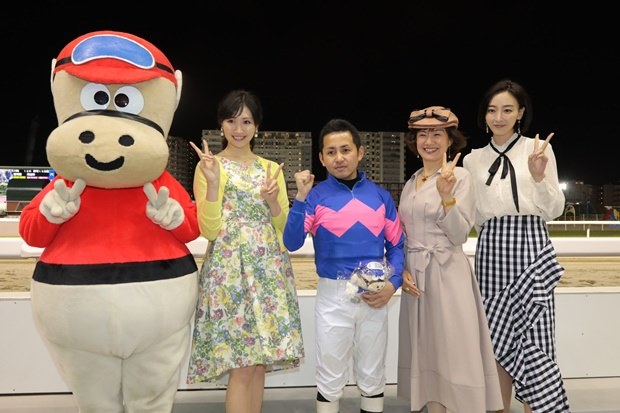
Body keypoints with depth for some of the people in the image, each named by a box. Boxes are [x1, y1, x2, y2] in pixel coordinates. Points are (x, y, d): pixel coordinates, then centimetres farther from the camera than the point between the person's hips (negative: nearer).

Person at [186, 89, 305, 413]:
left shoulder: (272, 168, 12)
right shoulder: (209, 167, 0)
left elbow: (284, 227, 9)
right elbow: (209, 231, -8)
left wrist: (273, 200, -9)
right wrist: (213, 182, -18)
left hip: (269, 272, 4)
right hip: (230, 272, -4)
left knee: (259, 362, 9)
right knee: (242, 367, -4)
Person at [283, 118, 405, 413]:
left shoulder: (381, 196, 3)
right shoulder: (316, 196, -4)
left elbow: (396, 246, 5)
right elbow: (292, 243, -14)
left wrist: (392, 283, -9)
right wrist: (300, 198, -22)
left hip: (374, 294, 2)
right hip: (332, 295, -2)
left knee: (372, 378, 17)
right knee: (330, 379, 12)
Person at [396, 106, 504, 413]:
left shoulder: (460, 177, -6)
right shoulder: (411, 183, 11)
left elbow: (459, 235, -13)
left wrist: (447, 197, -25)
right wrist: (402, 270, 0)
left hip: (447, 275, -6)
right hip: (416, 276, 6)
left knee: (452, 351, 0)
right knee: (426, 352, 14)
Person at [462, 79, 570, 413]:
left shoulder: (539, 149, 3)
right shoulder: (473, 159, 11)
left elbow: (554, 211, -1)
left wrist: (538, 177, -14)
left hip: (530, 246, -2)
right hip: (490, 250, 3)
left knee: (533, 337, -5)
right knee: (498, 338, 8)